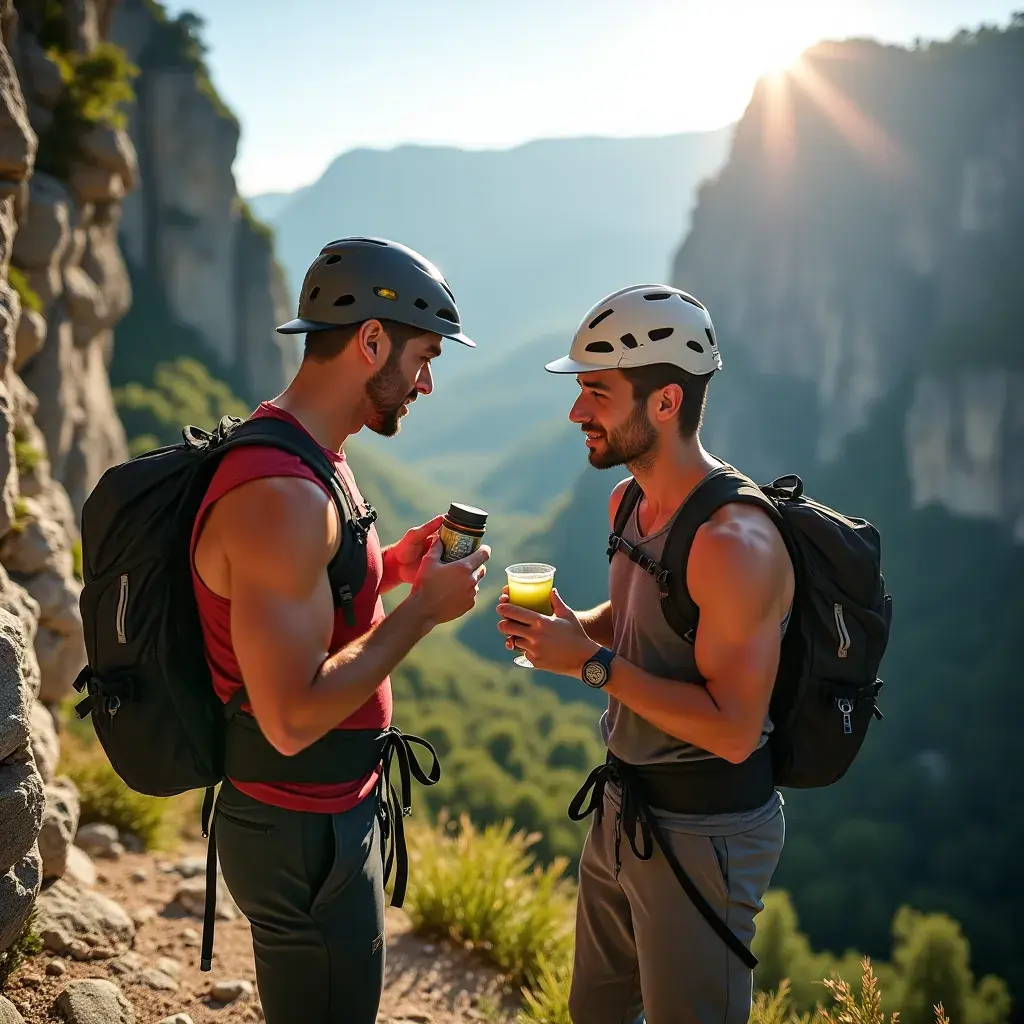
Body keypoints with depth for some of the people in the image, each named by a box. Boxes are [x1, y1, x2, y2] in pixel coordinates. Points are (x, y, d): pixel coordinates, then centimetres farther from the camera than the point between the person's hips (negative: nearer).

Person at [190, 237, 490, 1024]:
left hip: (332, 808, 10)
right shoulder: (283, 497, -29)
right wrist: (424, 608, -22)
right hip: (304, 835, -10)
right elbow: (292, 720, -31)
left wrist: (395, 564, 4)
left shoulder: (299, 455, 5)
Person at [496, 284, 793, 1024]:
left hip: (704, 830, -9)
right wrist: (565, 625, -3)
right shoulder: (629, 501, 2)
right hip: (625, 805, 9)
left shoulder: (731, 540, -27)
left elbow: (734, 730, -27)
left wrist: (591, 662, -27)